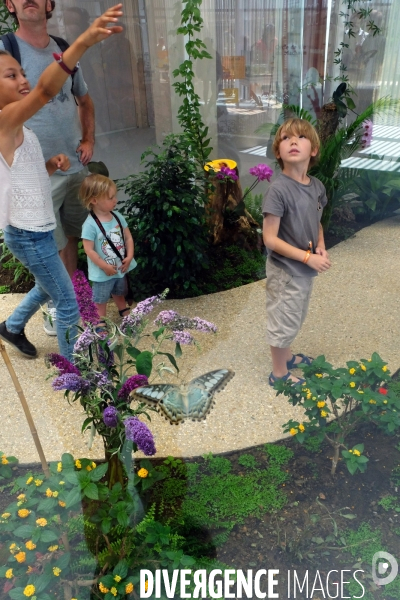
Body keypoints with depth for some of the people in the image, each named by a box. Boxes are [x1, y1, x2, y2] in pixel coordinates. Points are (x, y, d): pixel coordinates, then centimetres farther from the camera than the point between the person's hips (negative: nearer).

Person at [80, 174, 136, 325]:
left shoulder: (118, 217, -5)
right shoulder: (90, 225, -25)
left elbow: (128, 238, 1)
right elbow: (89, 250, -23)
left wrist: (129, 257, -10)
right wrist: (105, 266, -19)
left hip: (121, 267, 6)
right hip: (103, 272, -6)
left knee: (120, 292, 30)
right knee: (100, 299, 13)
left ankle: (124, 311, 51)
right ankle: (100, 322, 30)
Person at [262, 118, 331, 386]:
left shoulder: (317, 186, -1)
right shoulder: (279, 189, -22)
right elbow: (270, 238, -22)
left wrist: (321, 247, -5)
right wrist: (308, 257, -21)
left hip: (305, 269, 7)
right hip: (285, 270, -7)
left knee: (294, 319, 24)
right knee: (282, 321, 9)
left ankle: (287, 356, 47)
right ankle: (279, 373, 29)